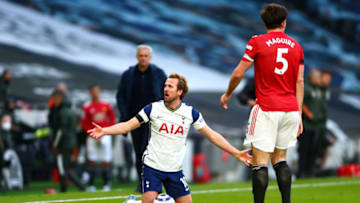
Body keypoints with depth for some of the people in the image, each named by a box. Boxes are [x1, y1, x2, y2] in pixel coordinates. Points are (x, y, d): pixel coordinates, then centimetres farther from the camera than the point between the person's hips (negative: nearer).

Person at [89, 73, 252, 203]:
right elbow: (128, 125, -2)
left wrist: (236, 153, 3)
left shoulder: (190, 113, 0)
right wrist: (104, 131, -17)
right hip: (153, 167, -2)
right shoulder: (153, 108, -3)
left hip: (175, 170, 2)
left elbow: (211, 135, 6)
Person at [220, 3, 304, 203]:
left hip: (267, 109, -5)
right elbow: (299, 82, 9)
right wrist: (299, 115, 12)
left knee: (260, 162, -6)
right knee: (280, 159, 16)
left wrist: (227, 95, 16)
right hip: (290, 108, 5)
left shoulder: (257, 42, -3)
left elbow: (238, 74, -1)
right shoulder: (296, 46, 10)